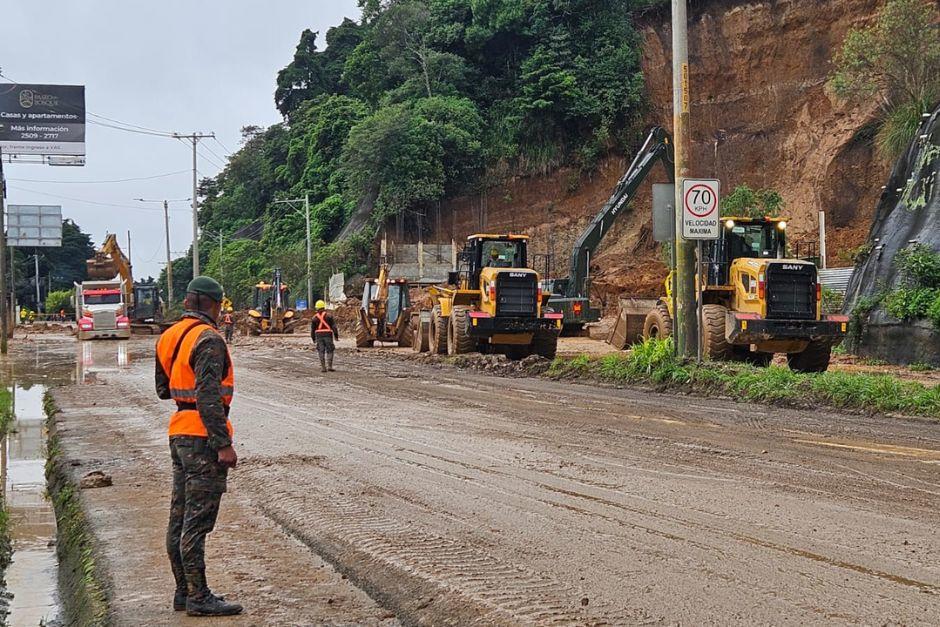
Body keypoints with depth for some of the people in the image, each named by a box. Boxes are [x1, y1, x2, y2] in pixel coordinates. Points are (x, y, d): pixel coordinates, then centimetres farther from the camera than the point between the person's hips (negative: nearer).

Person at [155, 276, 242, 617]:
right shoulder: (208, 339, -16)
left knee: (180, 518, 13)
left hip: (179, 433, 9)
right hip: (202, 437, -9)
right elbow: (208, 397, -22)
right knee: (197, 520, -5)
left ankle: (184, 591, 21)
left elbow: (163, 389, 20)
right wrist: (223, 444, -22)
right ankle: (198, 597, -1)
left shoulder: (170, 336, 12)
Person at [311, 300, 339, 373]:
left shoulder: (315, 317, 2)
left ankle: (323, 367, 0)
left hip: (319, 335, 2)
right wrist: (336, 335, -3)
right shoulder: (328, 315, -3)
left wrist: (313, 338, 17)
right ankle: (329, 366, -6)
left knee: (321, 351, 4)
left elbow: (312, 328, 6)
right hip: (328, 335, -2)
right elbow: (333, 325, -7)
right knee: (329, 351, 4)